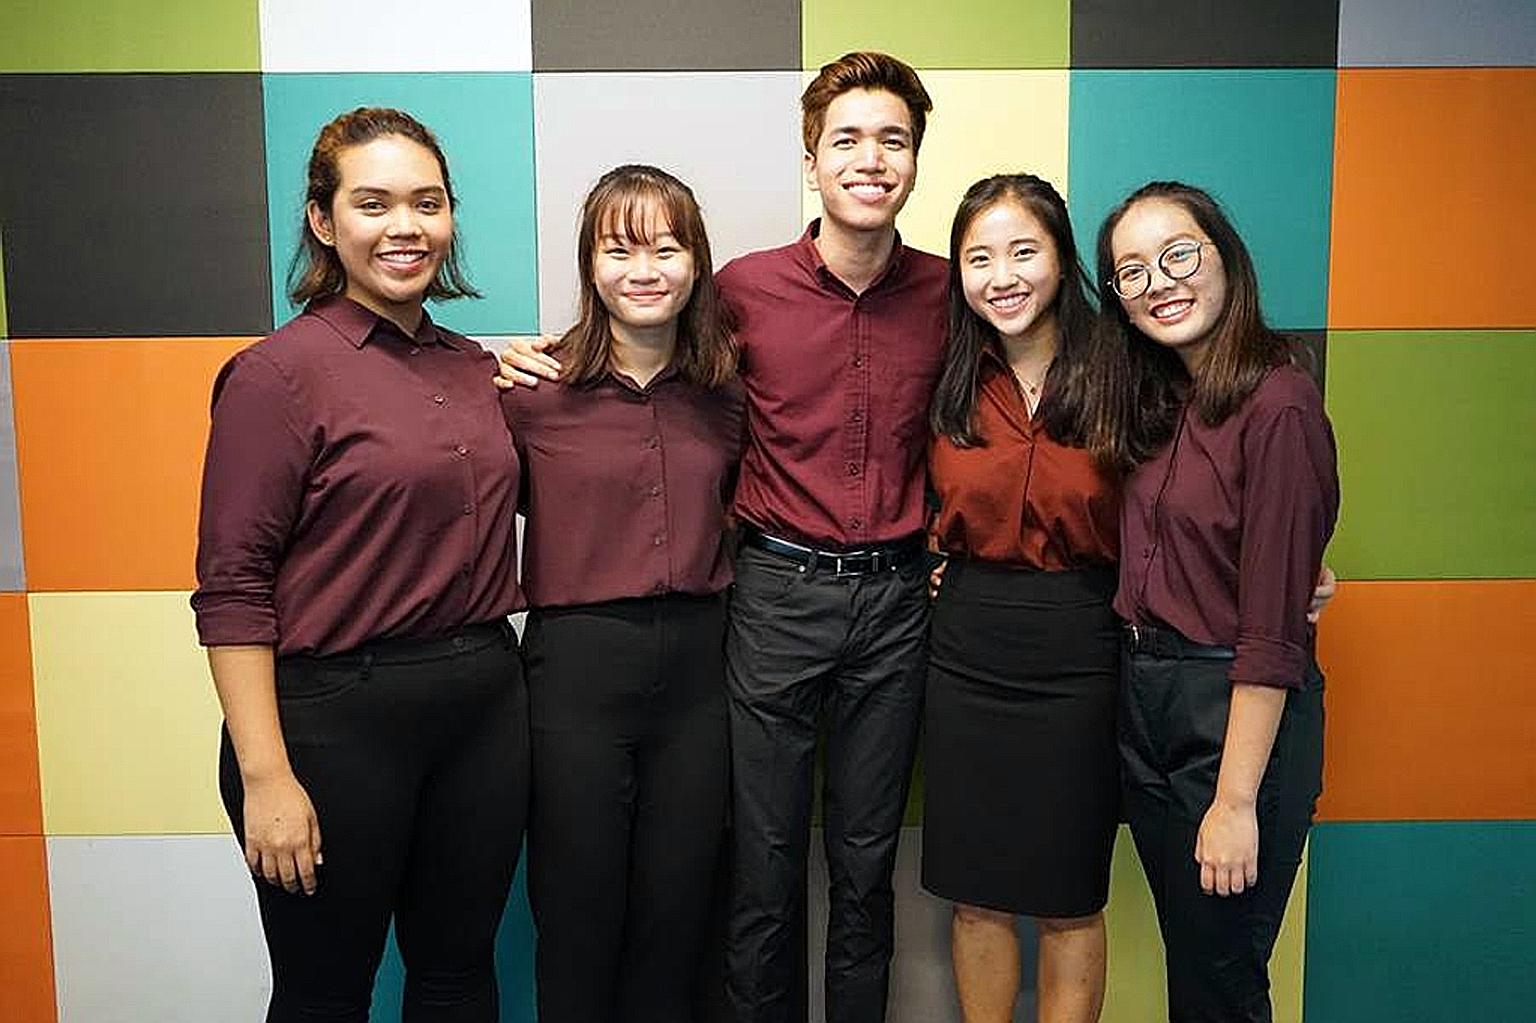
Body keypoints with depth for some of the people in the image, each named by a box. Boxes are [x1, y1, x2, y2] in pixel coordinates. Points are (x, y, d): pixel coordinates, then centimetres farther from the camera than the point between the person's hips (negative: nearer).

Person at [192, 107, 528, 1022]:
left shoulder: (475, 366, 8)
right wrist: (265, 776, -16)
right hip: (337, 717, -5)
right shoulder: (280, 371, -10)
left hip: (487, 704, 6)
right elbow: (231, 589, -13)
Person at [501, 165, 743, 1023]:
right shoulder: (535, 390, -7)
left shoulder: (726, 391, 3)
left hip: (699, 661, 3)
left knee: (677, 907, 16)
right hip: (579, 661, -3)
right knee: (578, 910, 11)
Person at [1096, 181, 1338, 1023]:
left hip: (1236, 717, -7)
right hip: (1144, 700, 7)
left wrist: (1236, 802, -19)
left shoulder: (1277, 406, -18)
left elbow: (1272, 628, -20)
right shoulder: (1160, 403, 8)